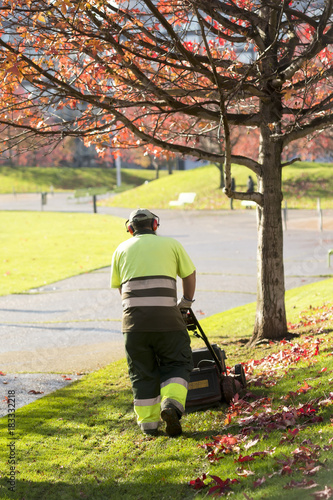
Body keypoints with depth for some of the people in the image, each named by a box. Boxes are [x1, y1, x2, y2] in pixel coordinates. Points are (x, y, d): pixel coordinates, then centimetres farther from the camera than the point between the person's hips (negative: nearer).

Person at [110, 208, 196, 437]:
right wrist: (186, 302, 38)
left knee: (142, 373, 11)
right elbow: (190, 274, 23)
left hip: (134, 318, 2)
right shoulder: (171, 244, 13)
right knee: (177, 364, 10)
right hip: (166, 317, -2)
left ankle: (148, 423, 11)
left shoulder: (122, 249, 17)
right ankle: (172, 404, -14)